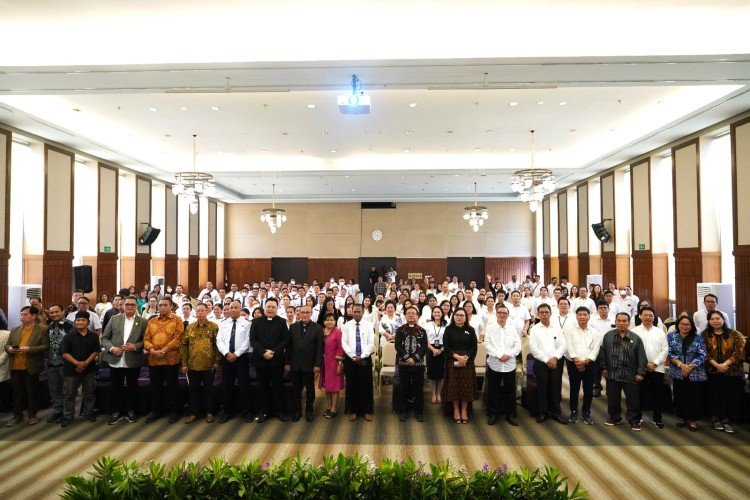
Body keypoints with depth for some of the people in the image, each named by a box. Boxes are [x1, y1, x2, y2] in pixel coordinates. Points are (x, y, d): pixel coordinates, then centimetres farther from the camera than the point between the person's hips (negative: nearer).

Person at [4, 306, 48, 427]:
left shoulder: (42, 330, -2)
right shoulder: (15, 330, 14)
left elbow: (45, 346, -9)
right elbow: (7, 345, 15)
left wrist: (29, 349, -20)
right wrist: (9, 349, -8)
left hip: (30, 368, -5)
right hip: (15, 367, 5)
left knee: (31, 392, 4)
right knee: (17, 392, 11)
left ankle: (32, 415, 16)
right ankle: (17, 416, 21)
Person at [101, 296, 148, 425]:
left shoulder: (143, 322, 1)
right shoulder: (114, 319, 5)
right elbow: (104, 338, 6)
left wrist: (135, 346, -17)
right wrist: (111, 348, -11)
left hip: (133, 362, -1)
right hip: (115, 361, 1)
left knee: (132, 388, 11)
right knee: (116, 388, 11)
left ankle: (131, 411, 26)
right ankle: (117, 412, 25)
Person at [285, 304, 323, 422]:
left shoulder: (317, 328, -3)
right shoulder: (293, 327, 5)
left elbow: (319, 347, -5)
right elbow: (289, 346, 5)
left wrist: (317, 364, -10)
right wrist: (287, 362, 0)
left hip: (309, 364, -2)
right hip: (295, 364, 2)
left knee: (310, 389, 9)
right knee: (296, 389, 8)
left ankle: (309, 411, 22)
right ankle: (296, 411, 20)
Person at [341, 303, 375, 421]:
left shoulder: (368, 325, 1)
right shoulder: (346, 326, 3)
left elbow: (371, 343, -3)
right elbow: (344, 343, -2)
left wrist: (362, 356, -13)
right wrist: (354, 356, -11)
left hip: (365, 359, 0)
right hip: (350, 359, 1)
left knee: (366, 385, 2)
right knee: (351, 385, 4)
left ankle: (367, 411, 13)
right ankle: (353, 411, 15)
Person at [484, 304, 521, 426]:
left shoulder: (512, 327, 6)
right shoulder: (490, 327, 0)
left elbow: (518, 345, 2)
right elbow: (487, 344, -7)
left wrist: (508, 355, -12)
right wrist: (499, 355, -16)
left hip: (509, 364, 2)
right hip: (494, 364, -1)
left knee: (510, 391, 8)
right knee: (493, 391, 5)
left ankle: (510, 414, 20)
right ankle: (492, 414, 17)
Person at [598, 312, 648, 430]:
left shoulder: (636, 338, -2)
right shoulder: (608, 336, 3)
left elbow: (641, 357, -1)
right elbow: (602, 353, 7)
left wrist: (640, 372, -5)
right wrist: (604, 367, 4)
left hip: (630, 376, -2)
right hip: (612, 374, 2)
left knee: (633, 400, 5)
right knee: (612, 398, 12)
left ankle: (633, 420, 20)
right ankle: (614, 418, 29)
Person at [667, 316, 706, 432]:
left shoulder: (698, 337, 2)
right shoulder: (671, 336, 4)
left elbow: (702, 355, -4)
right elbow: (669, 353, -3)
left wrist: (690, 367, -14)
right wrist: (681, 364, -16)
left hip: (695, 374, -1)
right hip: (678, 373, 1)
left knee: (694, 398, 2)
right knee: (679, 397, 7)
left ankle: (693, 420, 15)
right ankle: (682, 418, 22)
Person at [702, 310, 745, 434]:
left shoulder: (734, 334, 2)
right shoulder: (705, 335, 2)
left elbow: (739, 351, -5)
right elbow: (705, 353, -3)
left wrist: (725, 364, -15)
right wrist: (717, 365, -16)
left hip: (731, 371, 0)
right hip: (713, 371, 0)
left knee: (730, 396, -1)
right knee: (715, 395, 3)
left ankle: (726, 420, 11)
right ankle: (716, 418, 17)